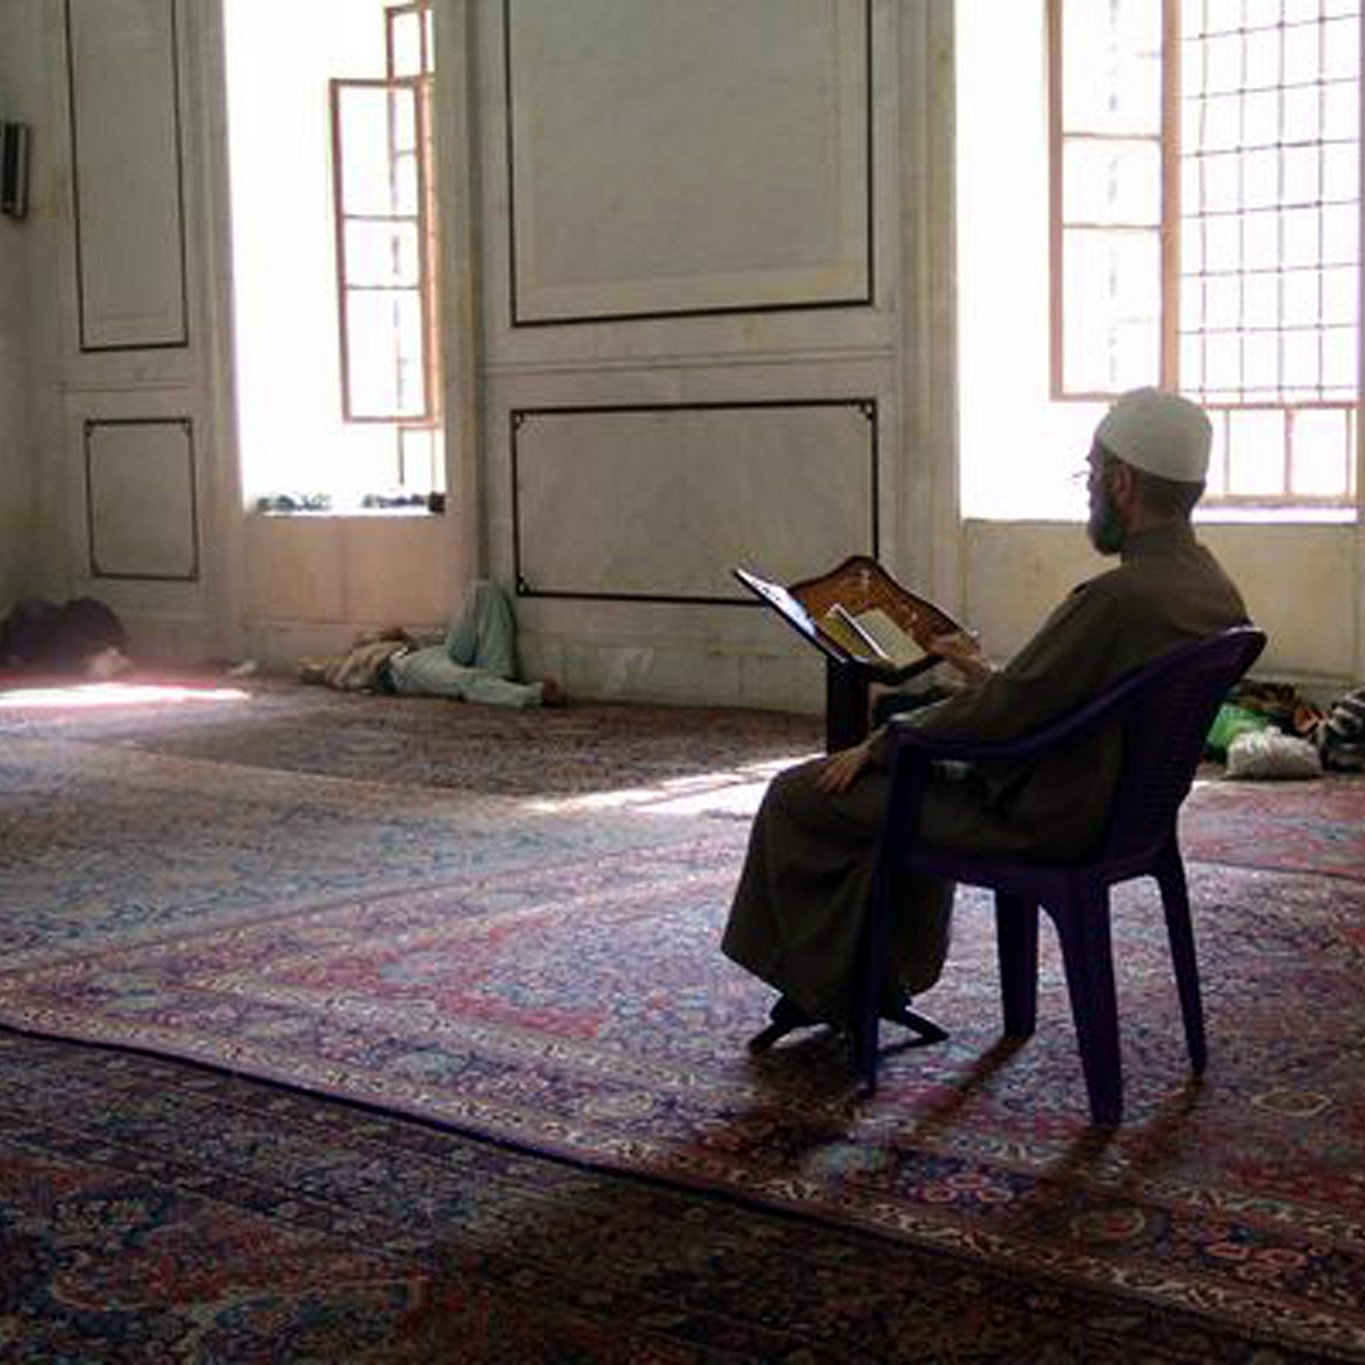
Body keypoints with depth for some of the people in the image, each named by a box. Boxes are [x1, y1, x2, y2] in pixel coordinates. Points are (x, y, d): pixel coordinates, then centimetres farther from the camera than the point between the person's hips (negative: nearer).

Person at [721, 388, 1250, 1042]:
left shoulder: (1117, 598, -28)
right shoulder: (1215, 591, 1)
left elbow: (996, 716, -22)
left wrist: (876, 746, -9)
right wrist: (992, 678, 15)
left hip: (1039, 821, -10)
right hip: (1119, 813, 10)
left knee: (798, 796, 1)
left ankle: (828, 986, 20)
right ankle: (889, 975, 33)